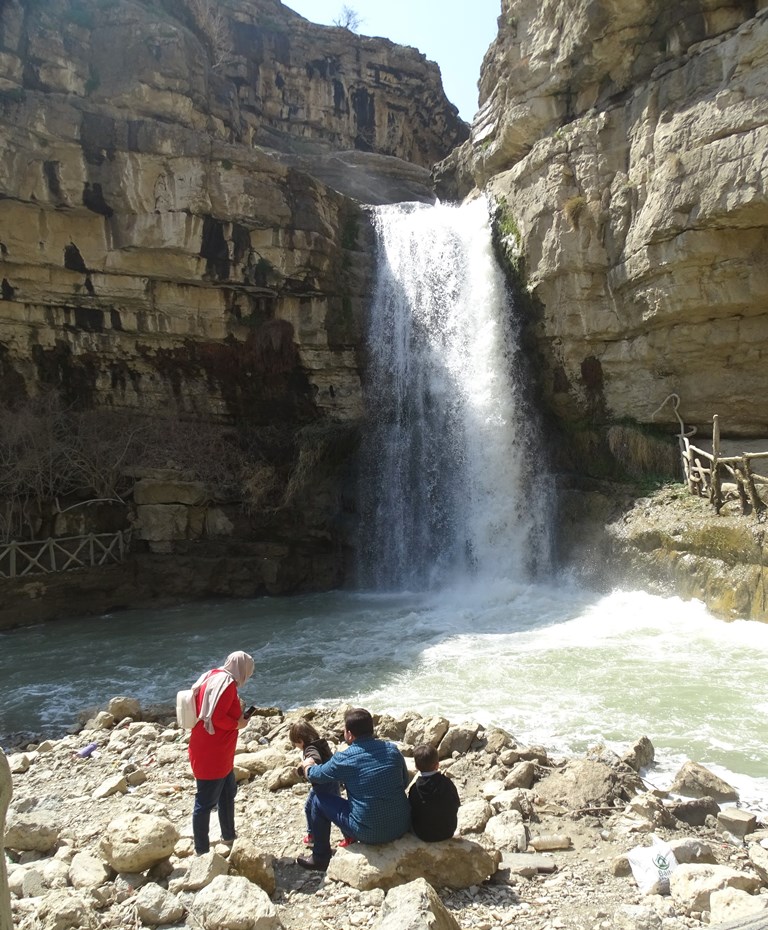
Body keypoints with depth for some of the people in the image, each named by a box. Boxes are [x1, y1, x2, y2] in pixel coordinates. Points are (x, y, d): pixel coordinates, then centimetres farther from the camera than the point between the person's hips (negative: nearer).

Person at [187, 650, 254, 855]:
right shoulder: (227, 684, -20)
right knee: (206, 802, 2)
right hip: (211, 756, -10)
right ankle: (202, 851, 13)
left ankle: (229, 837, 38)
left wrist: (236, 709, 7)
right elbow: (216, 717, -26)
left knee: (228, 793, 23)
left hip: (219, 754, 10)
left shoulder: (212, 677, 8)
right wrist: (237, 724, -12)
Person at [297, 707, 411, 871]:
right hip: (402, 826, 5)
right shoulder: (392, 749, -2)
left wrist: (308, 765, 27)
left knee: (319, 801, 13)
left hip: (370, 833, -5)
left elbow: (316, 776, 5)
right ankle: (350, 840, 49)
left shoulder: (344, 759, -13)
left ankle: (320, 858, 27)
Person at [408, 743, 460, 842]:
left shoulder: (415, 789, -20)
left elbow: (412, 812, -10)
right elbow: (456, 805, -4)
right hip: (448, 833, 0)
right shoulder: (447, 784, -17)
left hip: (424, 835, 0)